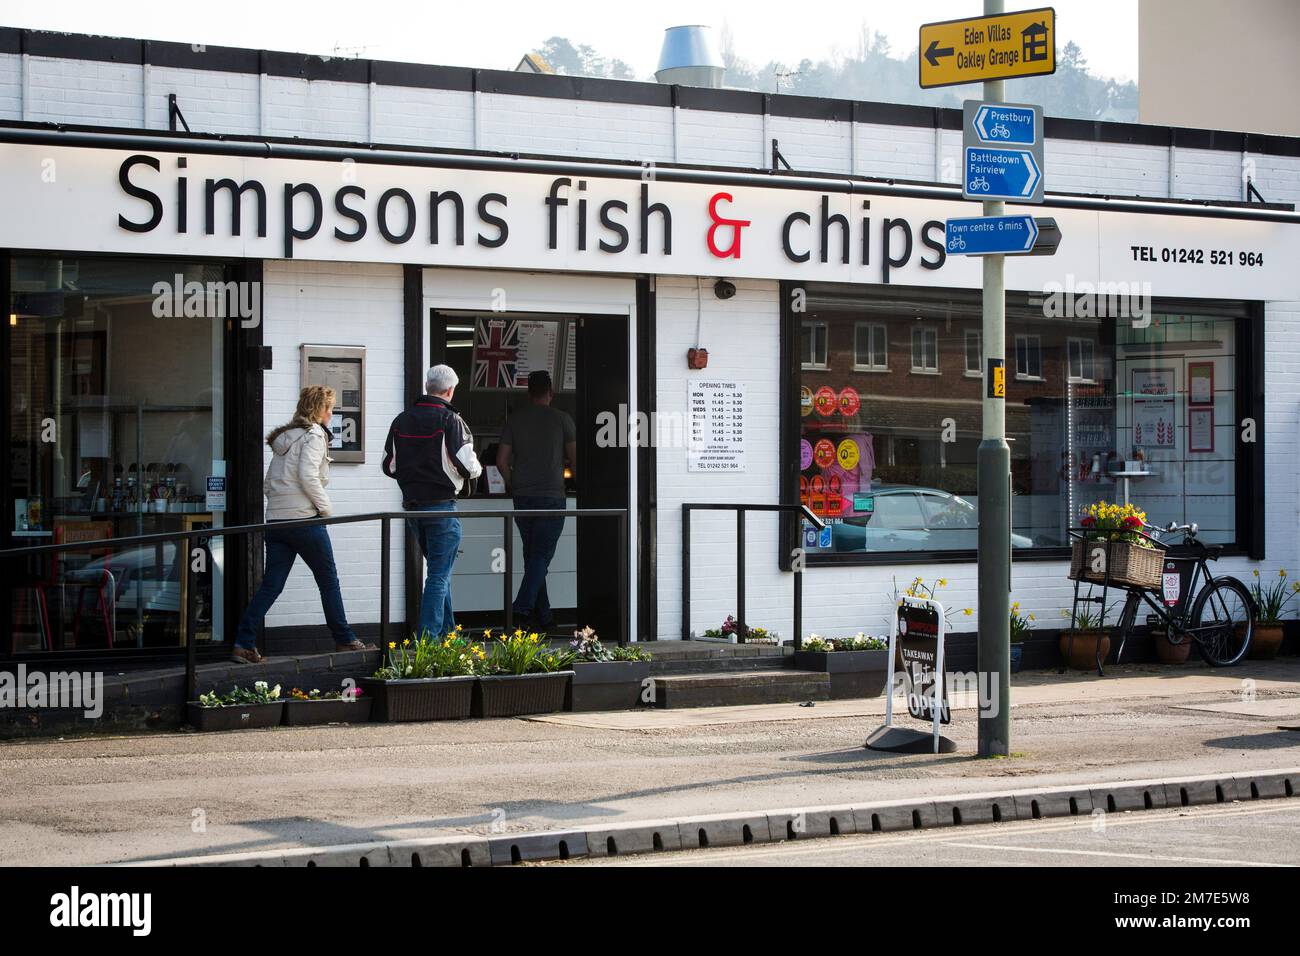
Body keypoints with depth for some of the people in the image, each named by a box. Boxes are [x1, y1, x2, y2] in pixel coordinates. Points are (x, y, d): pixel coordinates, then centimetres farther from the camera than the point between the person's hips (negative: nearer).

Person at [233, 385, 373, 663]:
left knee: (270, 586, 3)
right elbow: (308, 476, -19)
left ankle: (244, 645, -6)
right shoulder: (313, 435, -7)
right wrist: (326, 509, -9)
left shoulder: (283, 438, 18)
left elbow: (268, 484, 17)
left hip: (276, 521, 7)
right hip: (304, 518, -7)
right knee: (329, 580, 7)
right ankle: (345, 640, 15)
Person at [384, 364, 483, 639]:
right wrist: (476, 468, 6)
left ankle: (447, 632, 25)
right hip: (441, 507, -6)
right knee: (440, 574, -1)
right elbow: (468, 467, -16)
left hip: (412, 506, 6)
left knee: (438, 568, 20)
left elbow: (389, 466, 8)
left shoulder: (401, 421, 4)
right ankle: (428, 637, -7)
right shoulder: (450, 421, -13)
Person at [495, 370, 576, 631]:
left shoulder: (515, 419, 7)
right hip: (551, 495, -4)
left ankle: (544, 614, 13)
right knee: (542, 555, -6)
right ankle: (523, 606, -23)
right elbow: (574, 459, 1)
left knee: (532, 555, 11)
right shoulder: (561, 419, -3)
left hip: (522, 495, 4)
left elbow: (502, 460, 4)